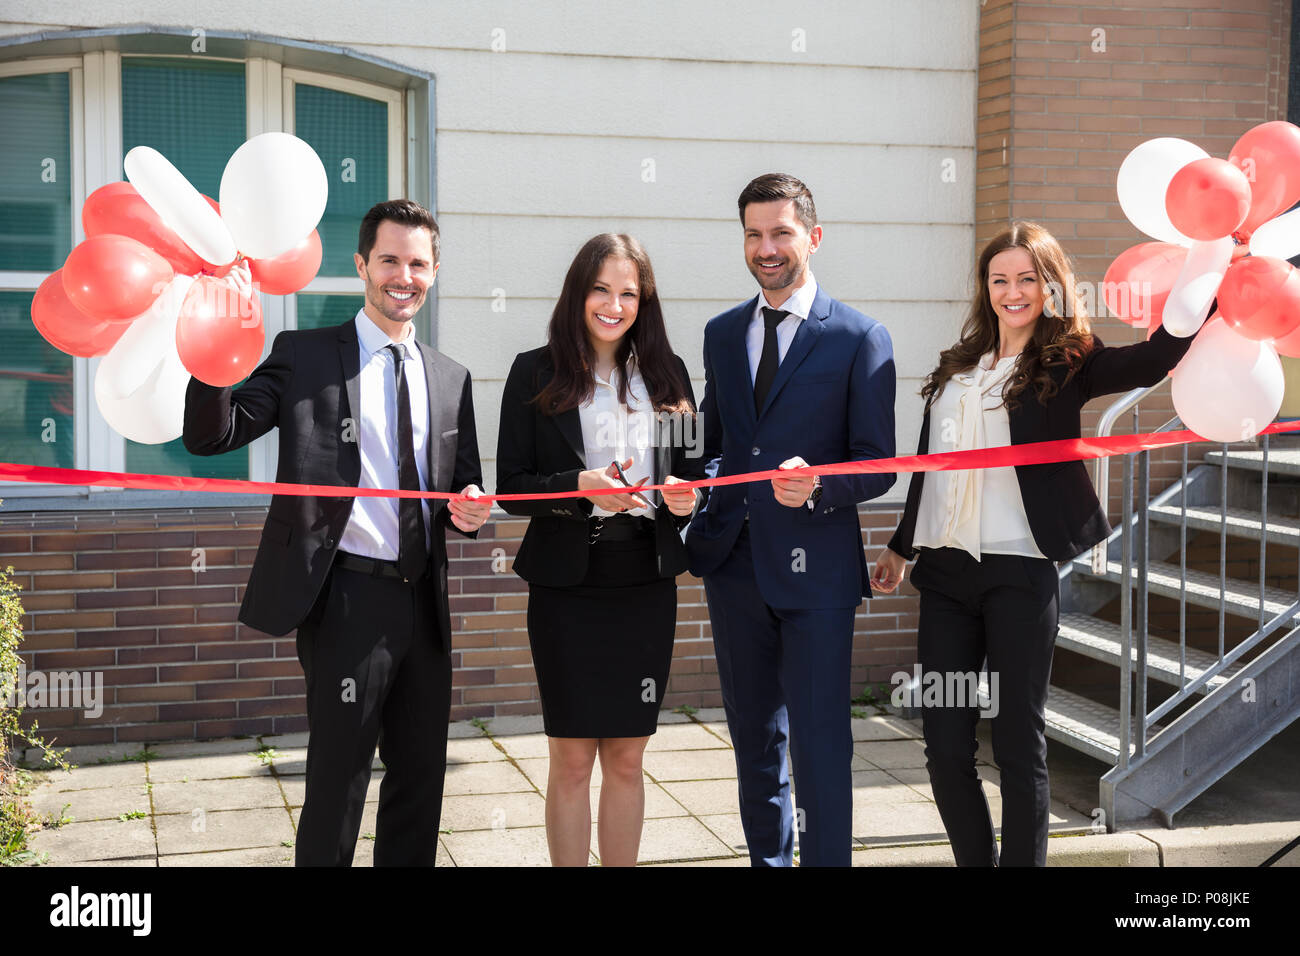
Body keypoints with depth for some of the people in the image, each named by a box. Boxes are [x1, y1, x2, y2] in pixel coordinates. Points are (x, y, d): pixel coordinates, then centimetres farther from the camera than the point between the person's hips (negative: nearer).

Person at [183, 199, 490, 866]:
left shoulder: (450, 378, 13)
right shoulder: (305, 356, 0)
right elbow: (210, 436, -10)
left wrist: (471, 507, -3)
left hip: (425, 606, 5)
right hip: (348, 601, -5)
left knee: (420, 784, 15)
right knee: (337, 783, 1)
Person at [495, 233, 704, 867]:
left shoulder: (667, 374, 8)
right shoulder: (536, 373, 0)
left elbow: (691, 470, 14)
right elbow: (511, 487, -3)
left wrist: (684, 496, -9)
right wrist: (580, 487, -20)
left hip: (646, 583, 3)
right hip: (566, 583, -2)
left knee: (626, 758, 9)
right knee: (572, 759, 2)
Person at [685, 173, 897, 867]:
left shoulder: (860, 338, -3)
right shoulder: (722, 333, 13)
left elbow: (877, 464, -5)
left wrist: (817, 487, -24)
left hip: (815, 569, -5)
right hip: (734, 562, 5)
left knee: (820, 746, -5)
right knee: (754, 739, 16)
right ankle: (767, 859, 31)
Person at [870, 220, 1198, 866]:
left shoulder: (1065, 366, -1)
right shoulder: (957, 367, 14)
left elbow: (1156, 358, -18)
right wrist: (900, 545, 28)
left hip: (1019, 574, -5)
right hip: (945, 571, 5)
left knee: (1019, 747, -1)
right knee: (945, 747, 5)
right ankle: (977, 861, 21)